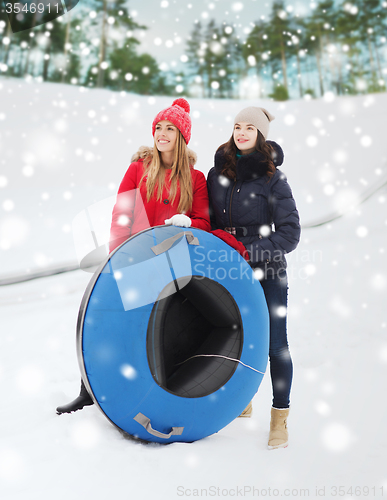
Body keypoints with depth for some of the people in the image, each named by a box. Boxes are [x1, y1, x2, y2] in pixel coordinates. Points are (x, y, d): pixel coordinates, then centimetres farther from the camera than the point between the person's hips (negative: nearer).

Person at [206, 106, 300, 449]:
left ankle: (280, 417, 15)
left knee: (275, 344, -1)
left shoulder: (273, 179, -7)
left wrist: (250, 251, -18)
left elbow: (290, 233, -10)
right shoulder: (217, 174, 5)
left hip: (267, 273, -3)